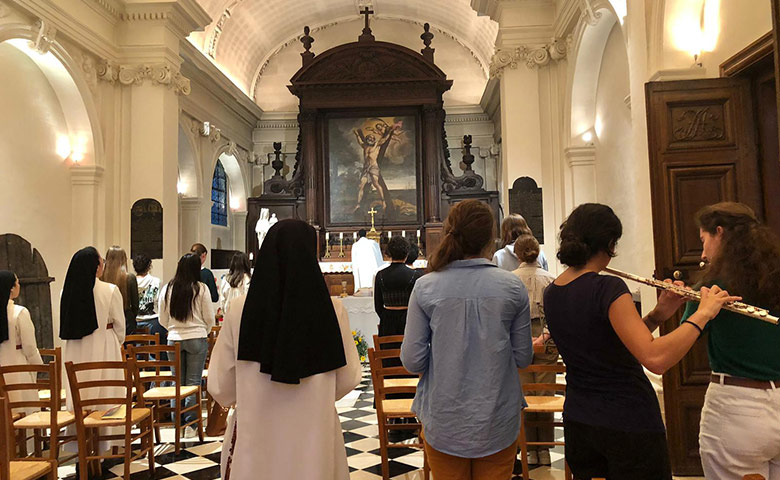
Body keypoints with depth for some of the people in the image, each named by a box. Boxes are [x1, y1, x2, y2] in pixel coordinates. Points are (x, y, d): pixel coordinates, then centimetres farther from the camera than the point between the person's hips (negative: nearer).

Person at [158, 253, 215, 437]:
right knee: (193, 382, 3)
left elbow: (162, 320, 8)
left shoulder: (167, 289, 1)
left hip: (174, 339, 3)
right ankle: (190, 424, 5)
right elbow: (210, 319, -1)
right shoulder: (201, 289, -7)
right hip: (197, 339, -3)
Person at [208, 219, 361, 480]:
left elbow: (220, 386, -5)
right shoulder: (332, 309, -13)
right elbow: (348, 379, -4)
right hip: (313, 437, 0)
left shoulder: (240, 310, -12)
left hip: (254, 433, 0)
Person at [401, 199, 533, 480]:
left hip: (444, 423, 0)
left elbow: (412, 361, -10)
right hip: (498, 422, 1)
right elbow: (523, 358, -2)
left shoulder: (425, 288, -11)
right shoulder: (512, 287, -9)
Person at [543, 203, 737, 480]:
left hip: (577, 422, 7)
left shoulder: (552, 294, 1)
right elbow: (655, 359, -30)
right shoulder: (608, 289, -21)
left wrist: (658, 315, -2)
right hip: (628, 424, -7)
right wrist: (703, 313, -19)